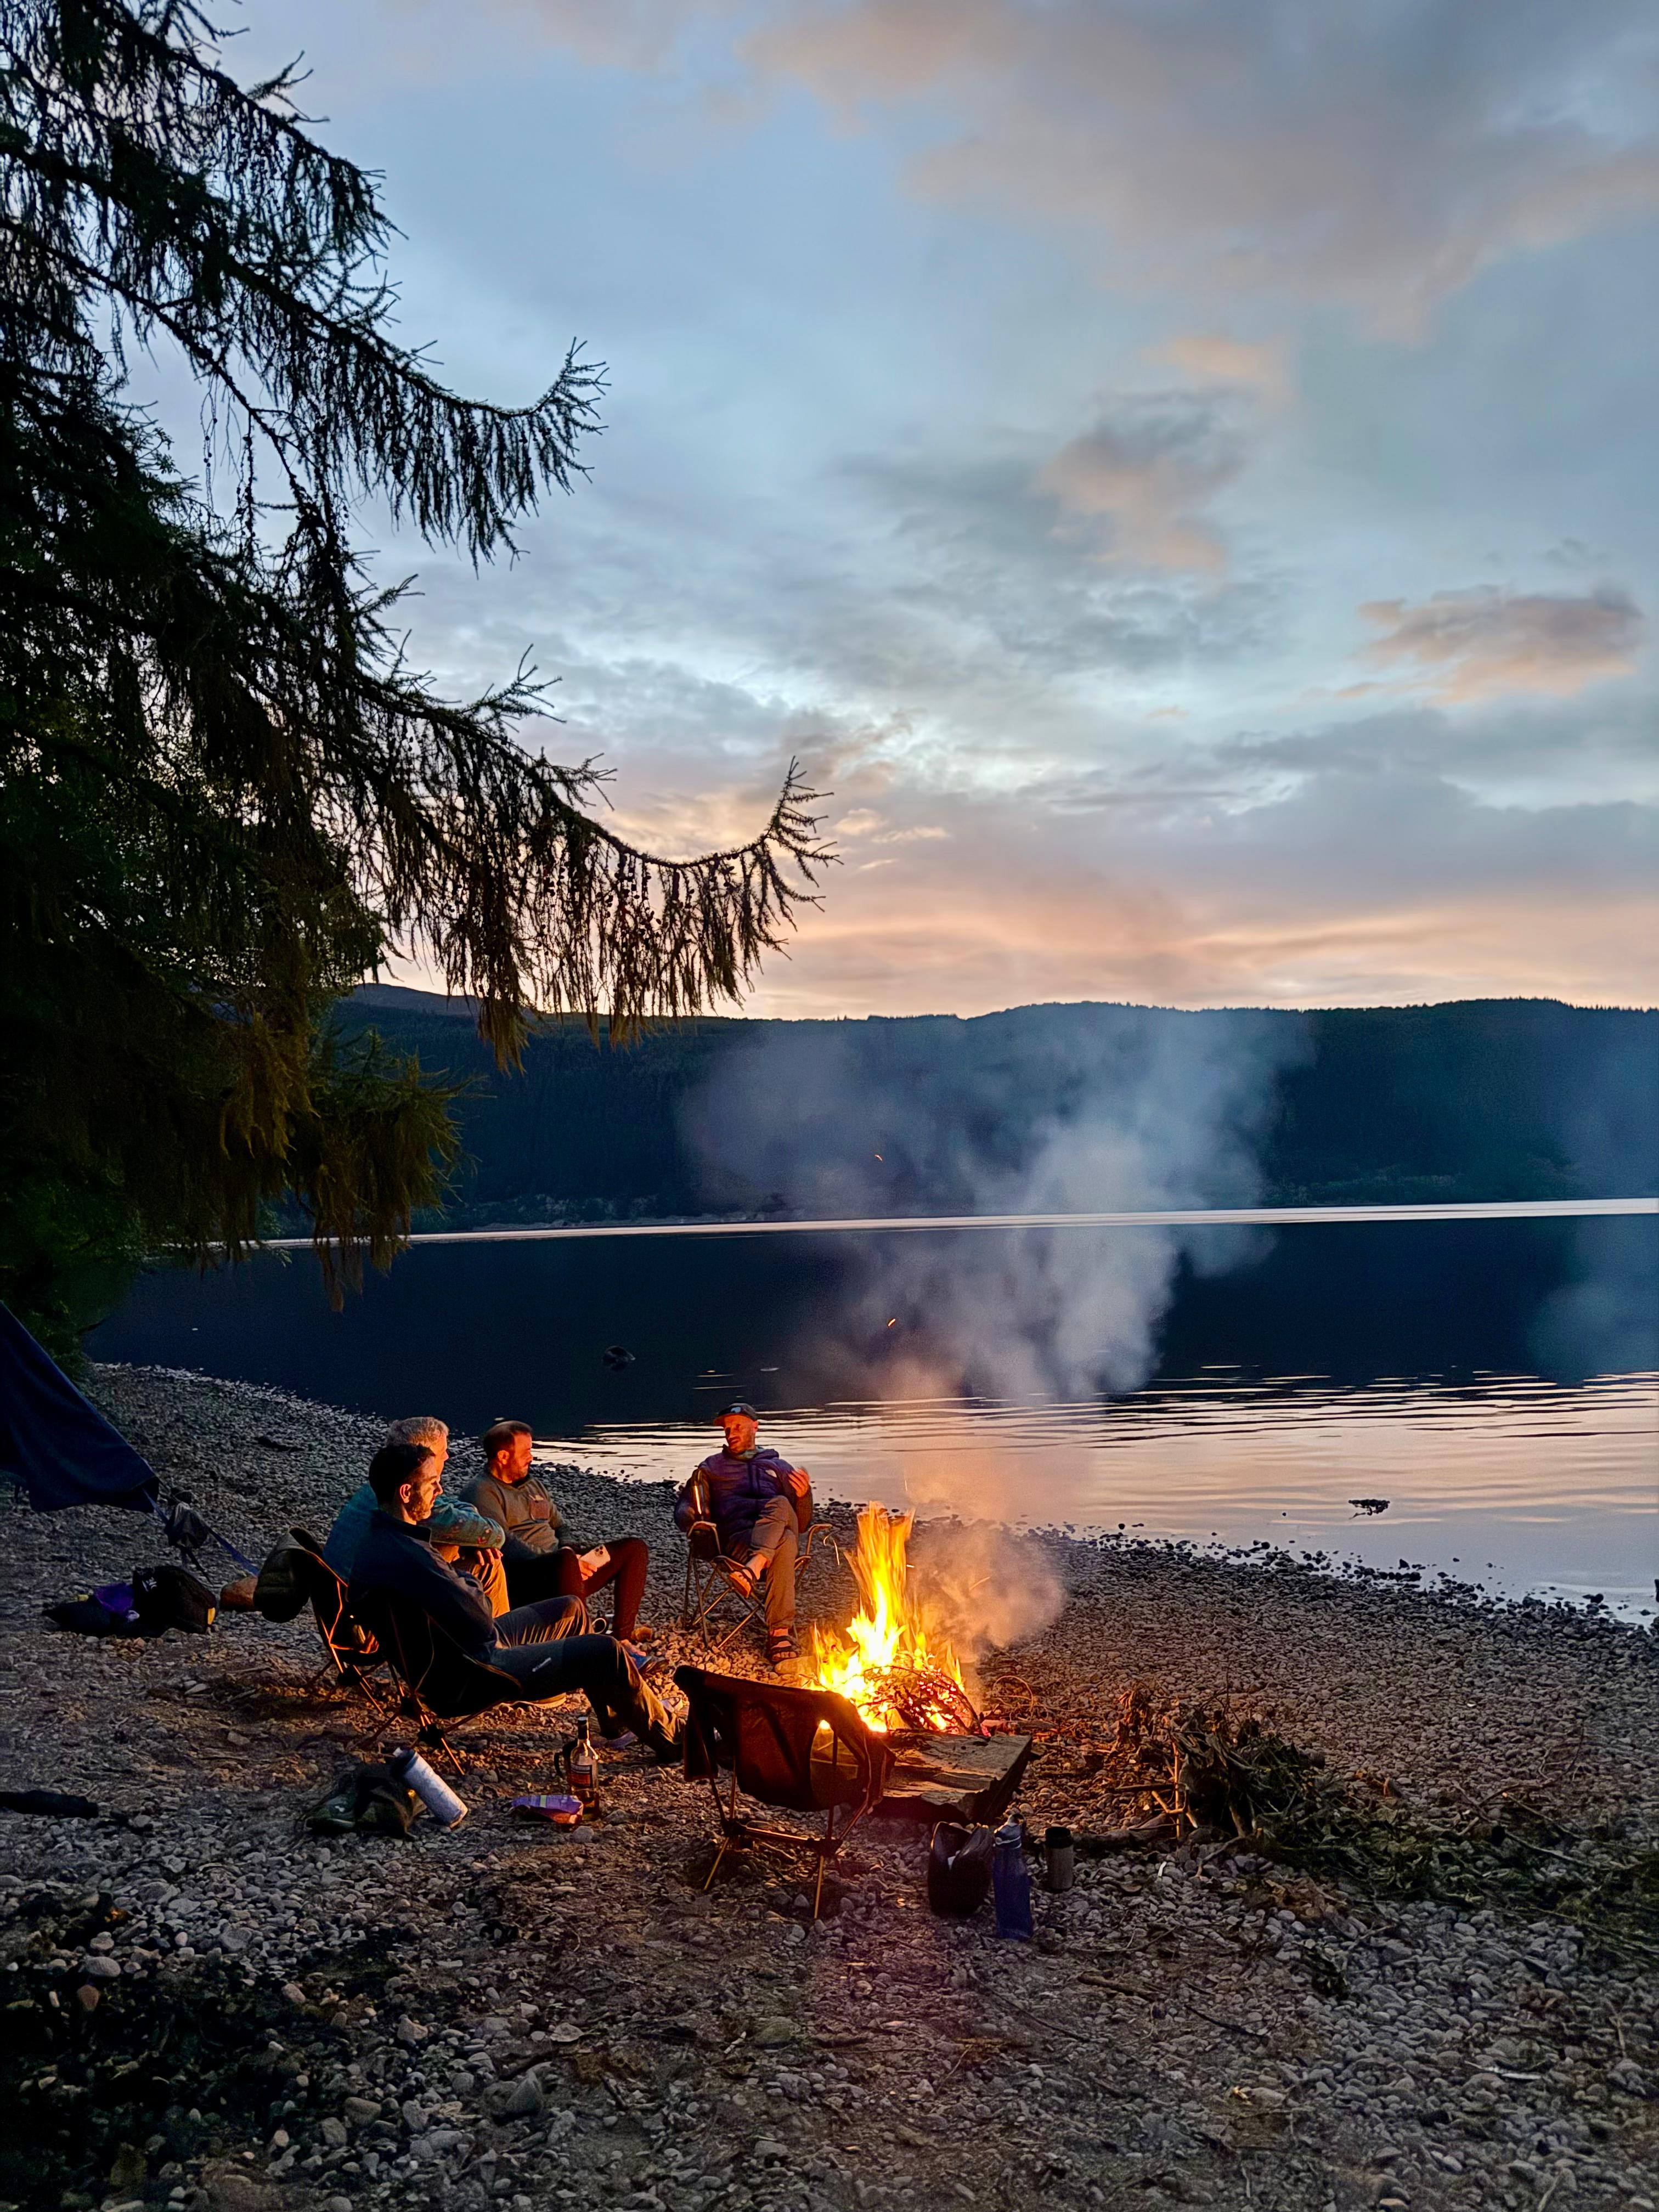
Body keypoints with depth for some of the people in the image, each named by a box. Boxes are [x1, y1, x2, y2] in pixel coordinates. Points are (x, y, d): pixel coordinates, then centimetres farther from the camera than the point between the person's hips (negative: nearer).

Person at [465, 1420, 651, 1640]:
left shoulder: (534, 1484, 24)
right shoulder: (482, 1492, -4)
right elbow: (505, 1544, -16)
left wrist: (572, 1554, 2)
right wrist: (563, 1558, -22)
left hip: (557, 1565, 9)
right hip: (525, 1583, -9)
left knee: (634, 1548, -3)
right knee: (566, 1559, -42)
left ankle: (622, 1635, -12)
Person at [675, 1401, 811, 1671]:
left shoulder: (778, 1467, 32)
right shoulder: (713, 1466, 32)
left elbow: (801, 1524, 24)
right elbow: (683, 1507, 22)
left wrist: (804, 1495, 0)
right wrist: (692, 1516, -4)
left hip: (774, 1531, 1)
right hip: (737, 1538, -1)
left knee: (781, 1505, -37)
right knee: (784, 1542, -37)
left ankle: (753, 1569, -53)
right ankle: (780, 1635, -47)